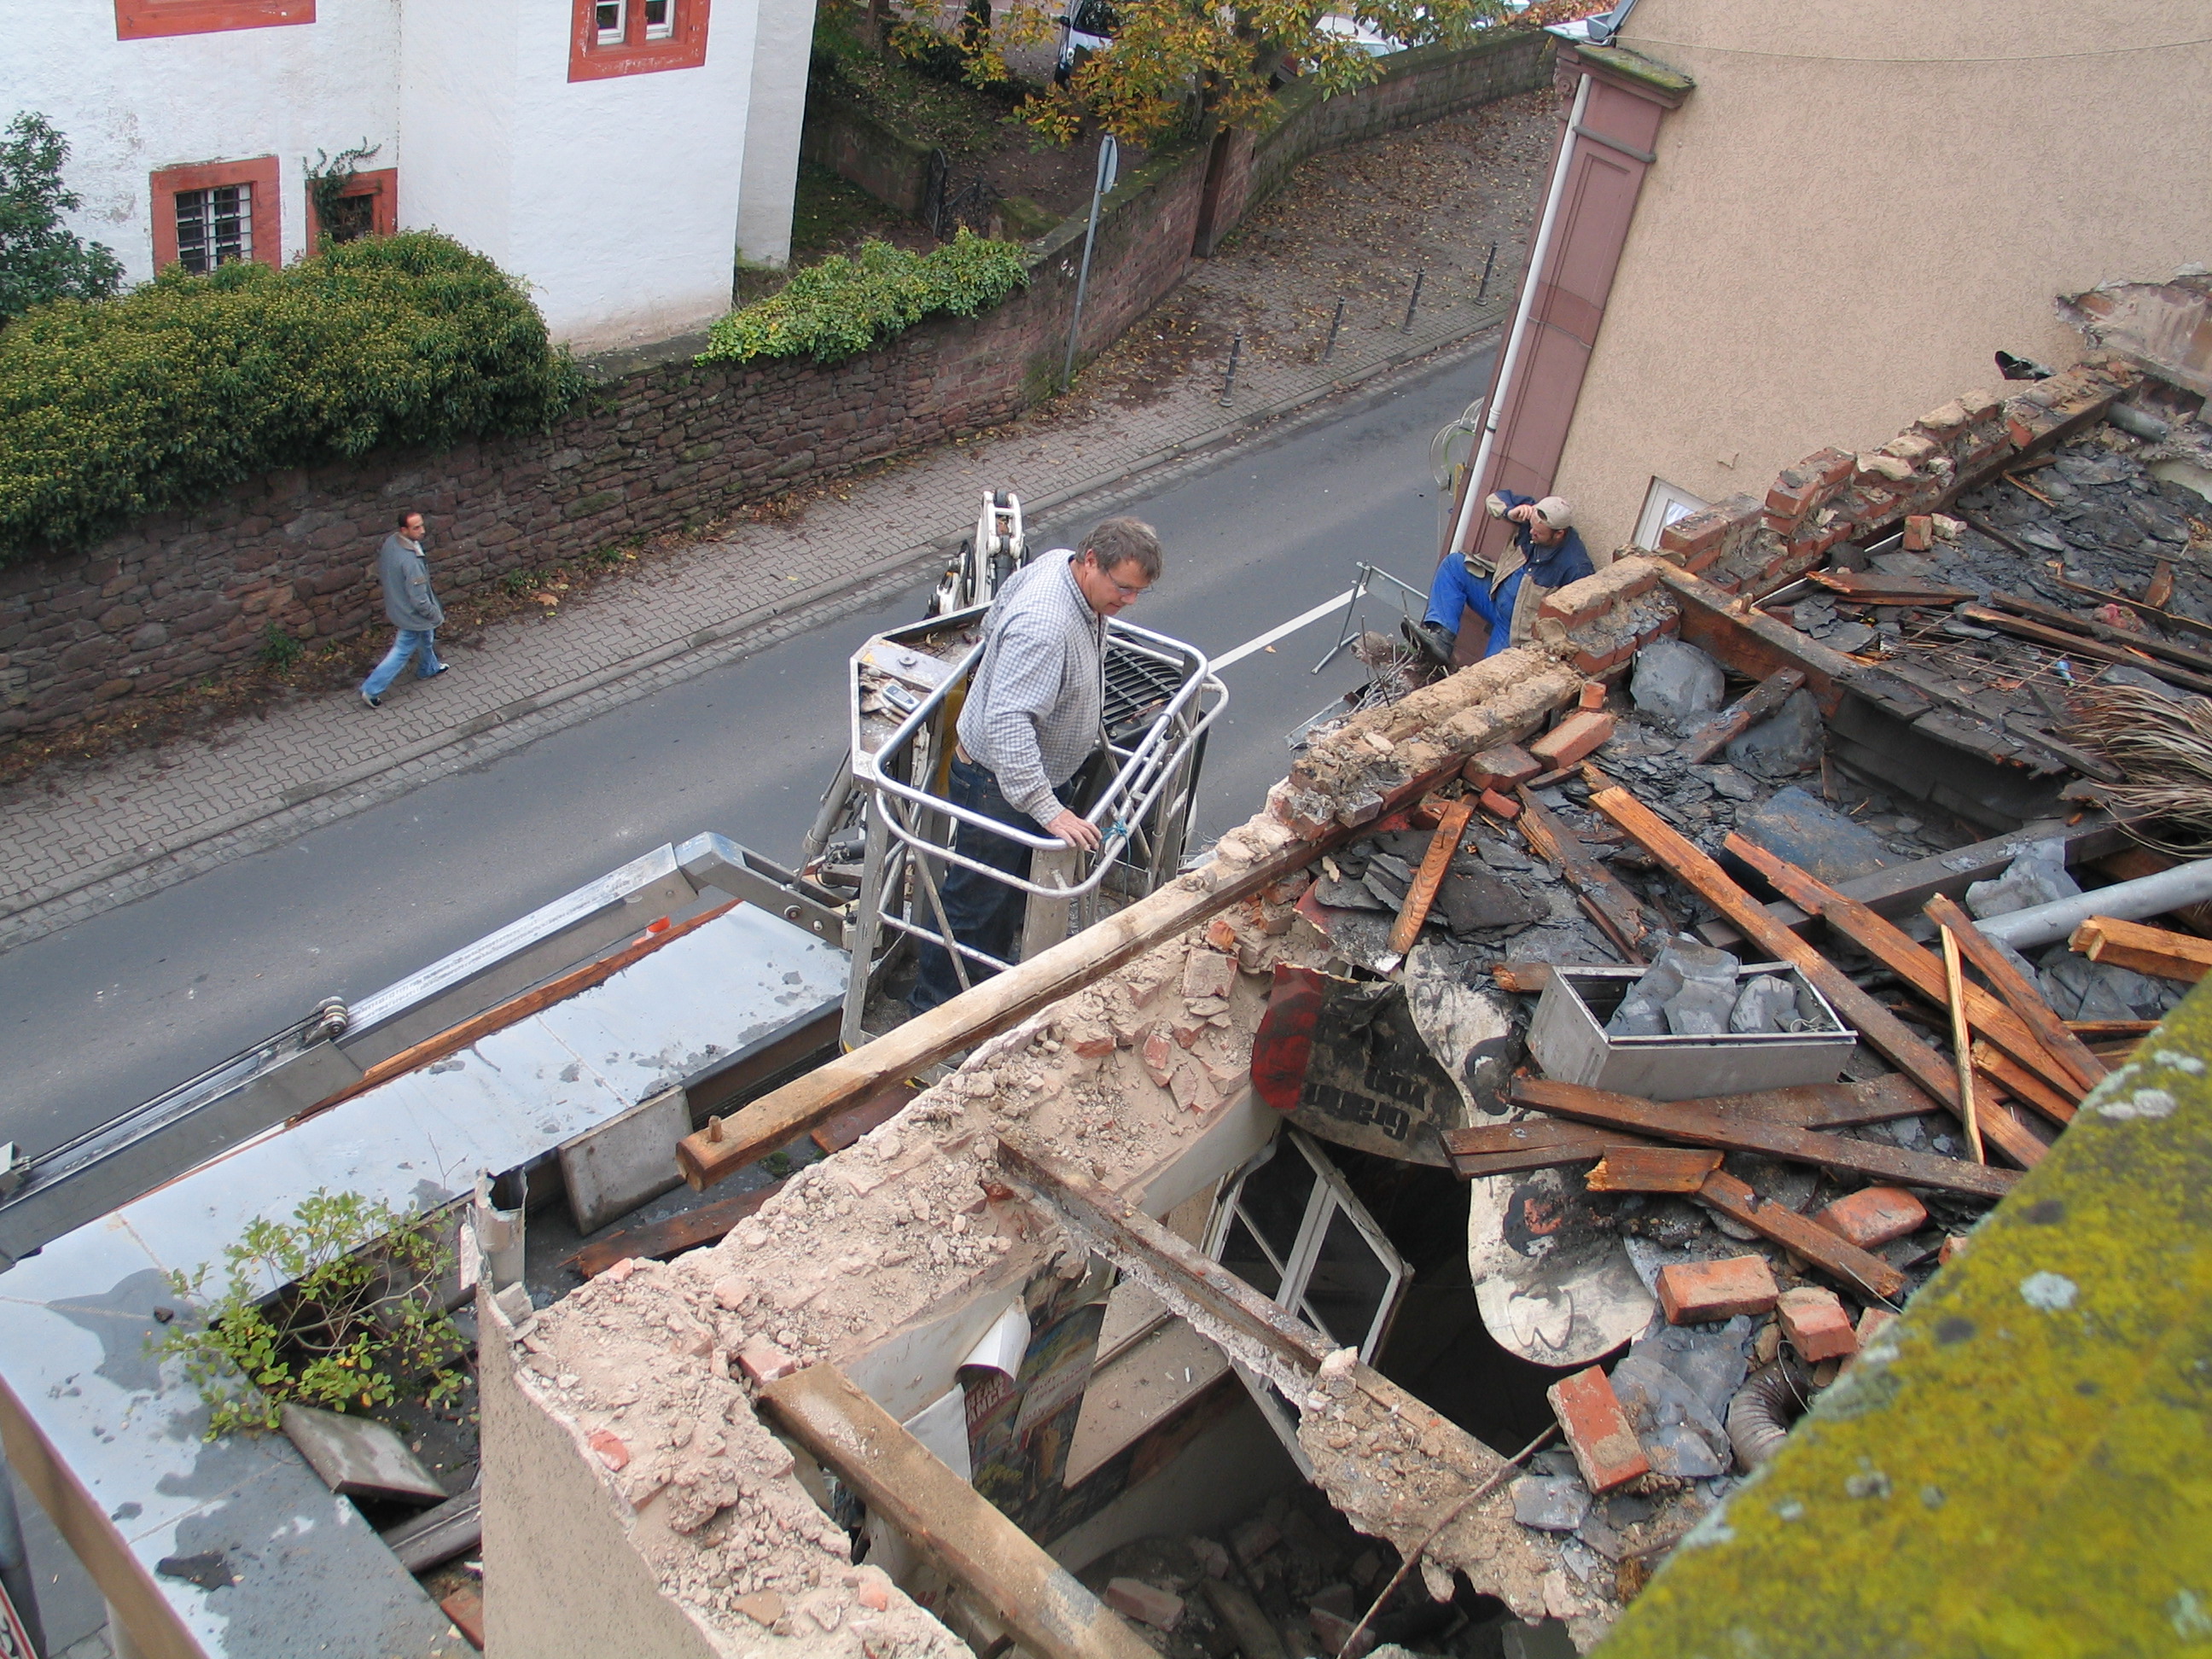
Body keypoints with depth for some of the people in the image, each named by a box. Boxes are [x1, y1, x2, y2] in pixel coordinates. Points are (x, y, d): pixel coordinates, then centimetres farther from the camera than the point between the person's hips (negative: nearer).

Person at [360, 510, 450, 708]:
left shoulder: (390, 541, -13)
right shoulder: (411, 561, -39)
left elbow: (380, 570, 5)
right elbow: (419, 600, -32)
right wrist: (436, 615, -14)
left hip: (395, 602, 9)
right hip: (411, 613, -9)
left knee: (426, 636, 33)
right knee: (402, 652, 10)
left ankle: (428, 669, 58)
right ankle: (371, 690, 18)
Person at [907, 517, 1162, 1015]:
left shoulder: (1060, 564, -6)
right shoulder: (1043, 628, -37)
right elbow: (1006, 724, -43)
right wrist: (1048, 811, -46)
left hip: (1042, 767, 10)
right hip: (997, 781, -10)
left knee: (1015, 891, 25)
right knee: (973, 898, 5)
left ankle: (991, 983, 45)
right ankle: (932, 1010, 22)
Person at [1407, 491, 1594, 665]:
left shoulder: (1576, 563, -27)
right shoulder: (1536, 515, -9)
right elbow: (1495, 498, 1)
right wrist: (1510, 513, -21)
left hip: (1519, 627, -7)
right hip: (1496, 598, 7)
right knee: (1454, 564, -11)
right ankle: (1441, 638, -22)